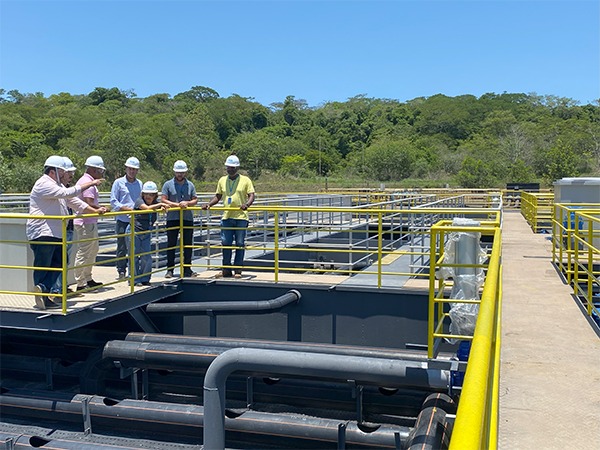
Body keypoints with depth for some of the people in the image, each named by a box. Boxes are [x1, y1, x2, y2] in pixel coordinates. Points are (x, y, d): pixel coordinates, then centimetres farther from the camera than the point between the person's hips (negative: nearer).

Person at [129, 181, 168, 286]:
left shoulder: (155, 202, 4)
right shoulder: (139, 200, -15)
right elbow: (147, 208, -32)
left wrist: (163, 208, -21)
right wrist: (160, 205, -29)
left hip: (146, 233, 6)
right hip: (134, 232, -6)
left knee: (147, 257, 4)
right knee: (134, 256, -2)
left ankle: (145, 279, 15)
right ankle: (134, 280, 7)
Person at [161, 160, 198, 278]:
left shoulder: (190, 185, 12)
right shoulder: (168, 184, 2)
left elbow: (195, 200, 10)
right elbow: (163, 200, -5)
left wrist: (187, 203, -11)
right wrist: (177, 204, -15)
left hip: (188, 219, 3)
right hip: (172, 219, -2)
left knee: (188, 245, 5)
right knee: (171, 245, 1)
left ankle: (187, 268, 13)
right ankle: (170, 269, 7)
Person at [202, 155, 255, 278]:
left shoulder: (245, 180, 2)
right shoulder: (222, 180, 14)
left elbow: (251, 195, -4)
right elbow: (218, 196, 18)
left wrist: (247, 204, -24)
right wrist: (209, 204, 2)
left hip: (241, 217, -4)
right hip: (226, 217, 4)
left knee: (239, 244, -1)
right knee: (225, 243, 3)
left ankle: (238, 270, 7)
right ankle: (226, 269, 12)